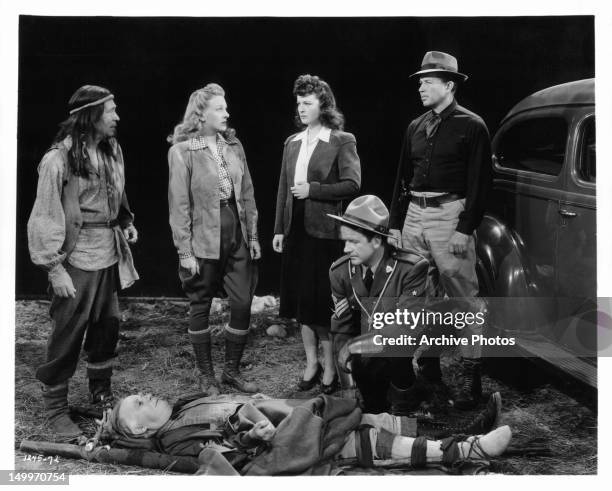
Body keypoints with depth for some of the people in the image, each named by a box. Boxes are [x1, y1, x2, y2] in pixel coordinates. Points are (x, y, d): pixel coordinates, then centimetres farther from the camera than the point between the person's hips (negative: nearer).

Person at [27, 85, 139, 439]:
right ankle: (55, 407, 16)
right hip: (77, 261, -6)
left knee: (108, 328, 15)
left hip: (109, 258, 7)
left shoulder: (112, 152, 5)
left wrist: (126, 221, 6)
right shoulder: (59, 159, -15)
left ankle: (102, 394, 34)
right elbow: (45, 217, -13)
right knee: (68, 336, 1)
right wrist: (55, 269, -15)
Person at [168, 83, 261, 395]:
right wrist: (185, 251, -12)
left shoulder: (234, 145, 7)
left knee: (243, 303, 5)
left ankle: (232, 370, 22)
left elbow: (247, 193, 11)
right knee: (200, 308, 7)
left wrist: (253, 235, 8)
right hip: (204, 241, -5)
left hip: (237, 238, 5)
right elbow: (179, 204, -10)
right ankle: (207, 376, 21)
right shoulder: (182, 151, -9)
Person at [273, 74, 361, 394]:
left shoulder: (342, 142, -5)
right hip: (296, 230, 6)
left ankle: (330, 368, 11)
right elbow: (284, 188, 14)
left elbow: (352, 184, -11)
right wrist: (279, 229, 9)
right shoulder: (292, 143, 13)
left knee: (323, 302, -1)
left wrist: (312, 190, -16)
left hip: (325, 231, -6)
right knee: (301, 300, 11)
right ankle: (311, 363, 23)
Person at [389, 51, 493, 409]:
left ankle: (472, 376, 1)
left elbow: (480, 182, -8)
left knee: (465, 297, -5)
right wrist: (396, 224, 12)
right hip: (415, 215, 6)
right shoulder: (416, 127, 14)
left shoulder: (472, 126, -3)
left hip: (450, 215, -6)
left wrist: (465, 229, -14)